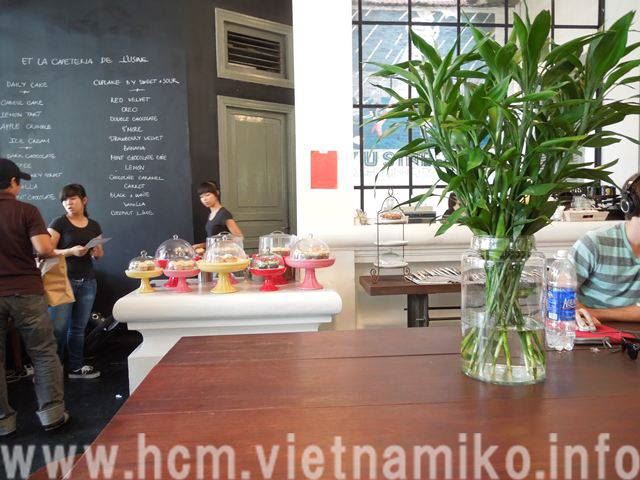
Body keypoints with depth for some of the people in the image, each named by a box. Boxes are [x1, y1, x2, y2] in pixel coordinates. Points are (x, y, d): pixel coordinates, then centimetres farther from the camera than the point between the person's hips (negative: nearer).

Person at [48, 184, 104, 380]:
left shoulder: (94, 226, 11)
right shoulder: (59, 223, -2)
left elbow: (100, 254, 17)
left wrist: (96, 252, -5)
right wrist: (71, 251, -22)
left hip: (88, 282, 4)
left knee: (79, 327, 8)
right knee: (58, 327, -7)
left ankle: (76, 367, 18)